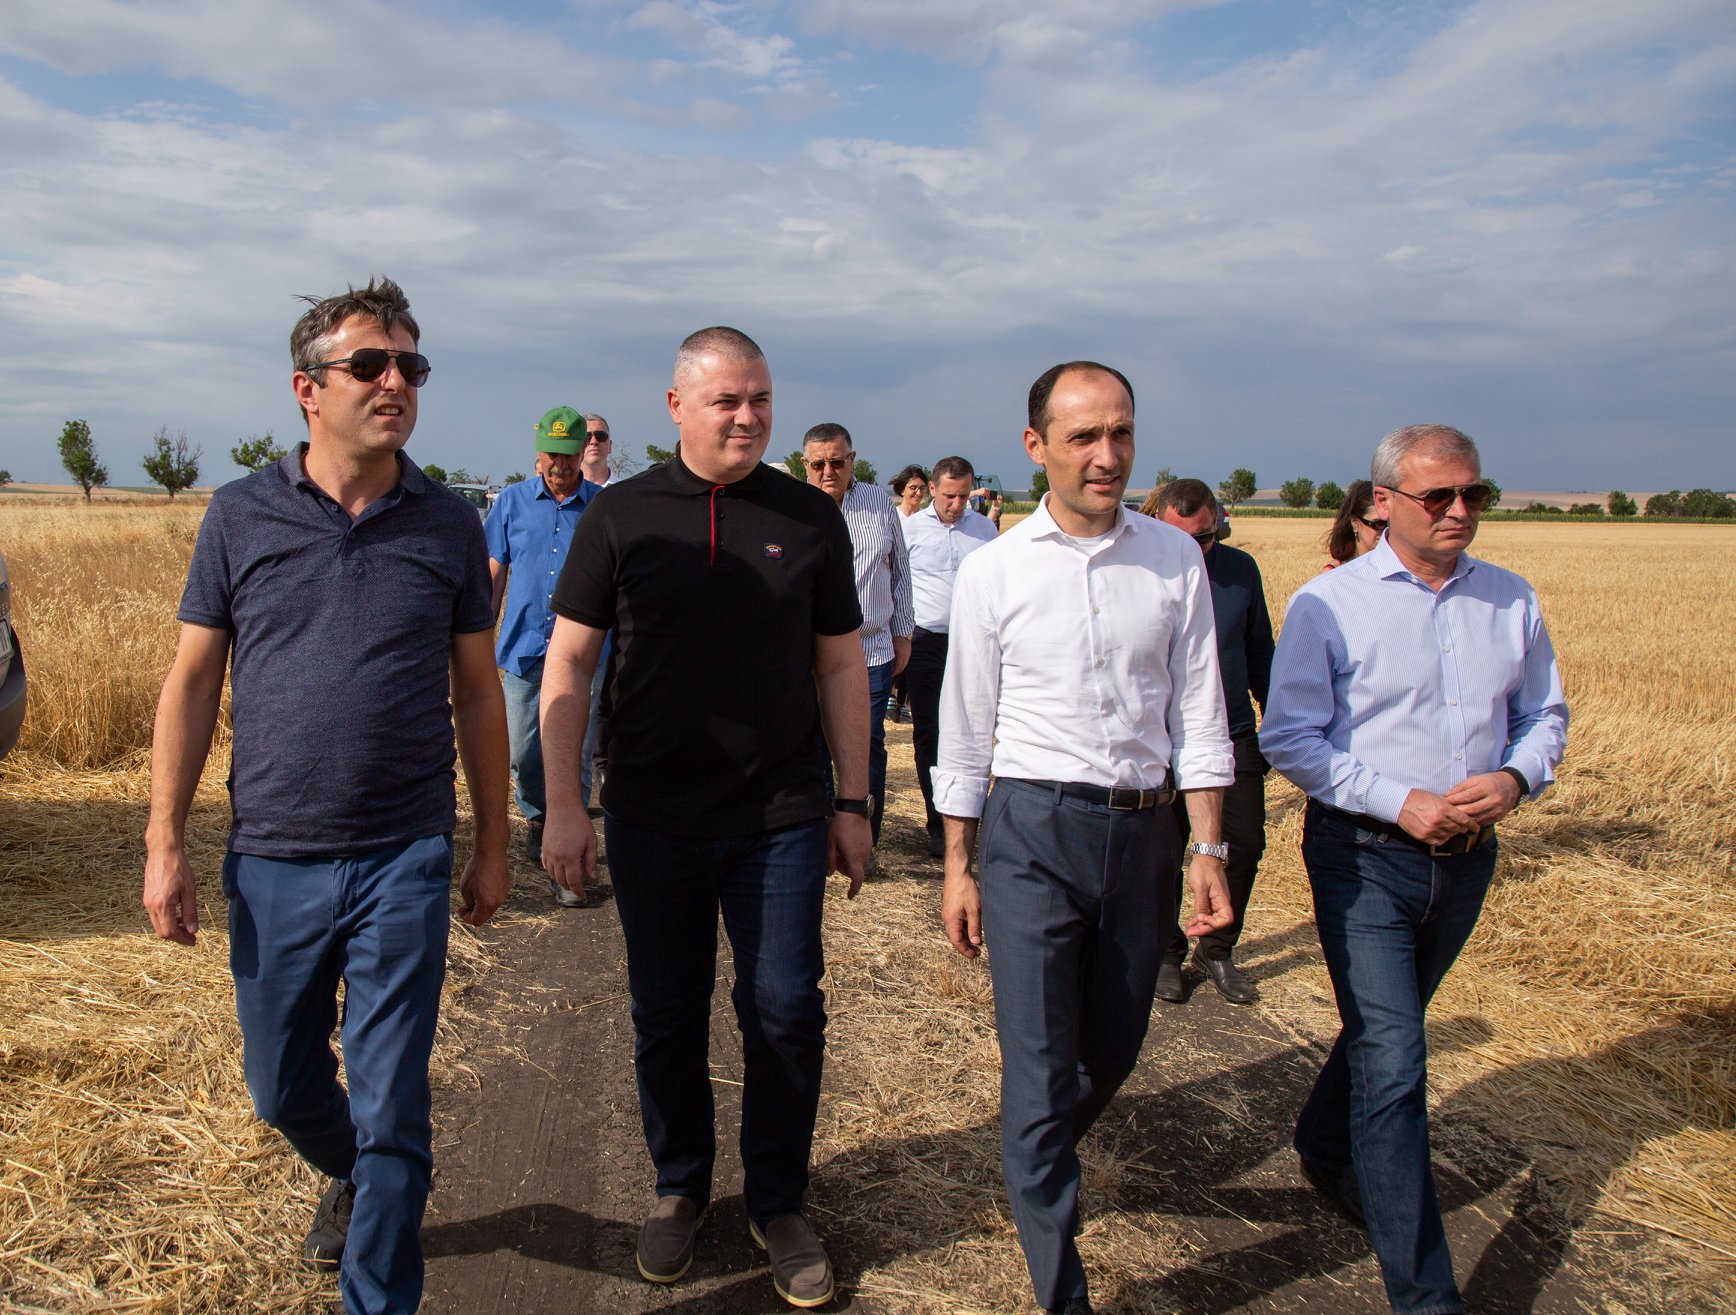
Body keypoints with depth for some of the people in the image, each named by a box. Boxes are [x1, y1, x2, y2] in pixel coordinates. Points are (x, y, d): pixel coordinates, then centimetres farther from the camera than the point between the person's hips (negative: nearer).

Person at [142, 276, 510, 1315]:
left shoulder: (450, 525, 0)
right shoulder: (241, 516, 1)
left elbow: (478, 692, 5)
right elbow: (194, 682, 4)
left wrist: (494, 846, 6)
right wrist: (166, 841, 0)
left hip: (407, 861, -2)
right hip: (273, 860, 2)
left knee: (391, 1106, 2)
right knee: (283, 1087, 19)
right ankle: (352, 1178, 51)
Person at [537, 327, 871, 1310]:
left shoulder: (812, 518, 2)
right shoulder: (620, 516, -1)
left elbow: (841, 666, 5)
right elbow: (570, 663, 0)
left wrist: (854, 801, 4)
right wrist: (564, 805, -5)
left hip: (783, 816, 0)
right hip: (653, 819, 0)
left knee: (787, 1011, 5)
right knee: (665, 1015, 12)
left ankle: (779, 1201, 26)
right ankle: (682, 1186, 34)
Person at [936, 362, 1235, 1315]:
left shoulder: (1175, 560, 3)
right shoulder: (993, 570, -2)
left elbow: (1198, 716, 6)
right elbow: (966, 731, 4)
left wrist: (1207, 852, 2)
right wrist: (957, 868, 5)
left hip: (1143, 829, 3)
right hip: (1031, 829, -2)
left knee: (1113, 1049, 17)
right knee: (1039, 1069, -2)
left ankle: (1042, 1157, 49)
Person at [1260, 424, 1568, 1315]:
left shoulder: (1511, 600, 4)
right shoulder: (1328, 604, -11)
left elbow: (1544, 715, 12)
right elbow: (1290, 738, -11)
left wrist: (1514, 777, -9)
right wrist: (1401, 802, -19)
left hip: (1466, 857, 5)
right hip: (1365, 856, -5)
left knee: (1384, 1030, 23)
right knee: (1392, 1062, -7)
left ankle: (1324, 1150, 49)